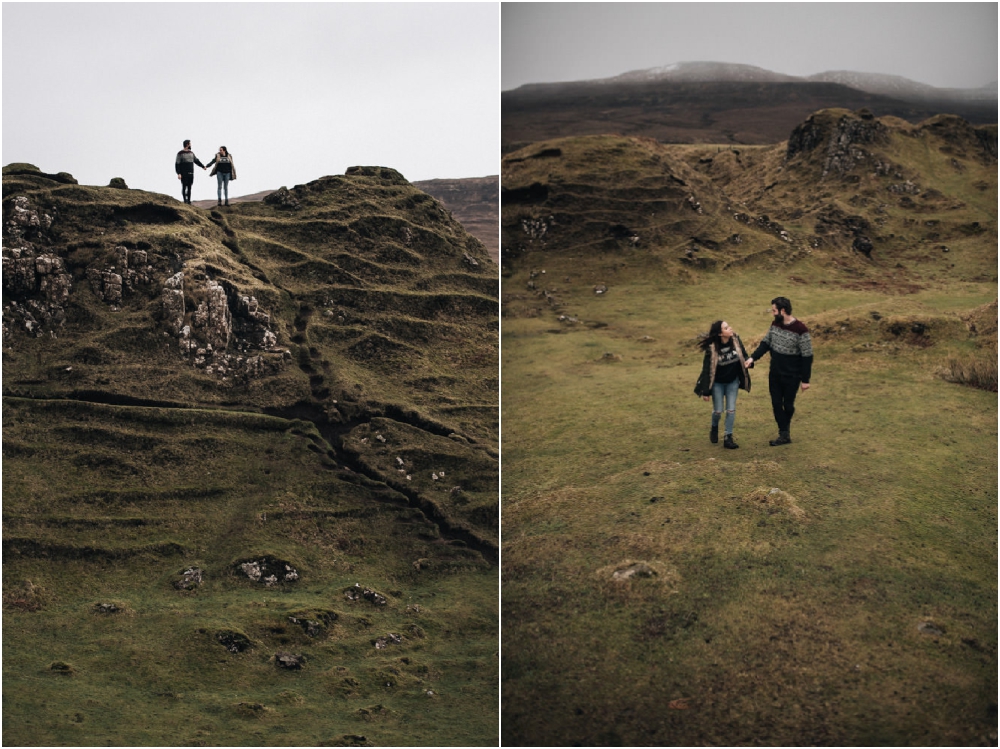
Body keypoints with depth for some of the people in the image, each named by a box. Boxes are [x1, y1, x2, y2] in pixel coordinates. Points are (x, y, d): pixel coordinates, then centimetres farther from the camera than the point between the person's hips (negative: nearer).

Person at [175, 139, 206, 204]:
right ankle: (185, 200, 1)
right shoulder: (180, 153, -6)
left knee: (189, 187, 4)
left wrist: (203, 166, 31)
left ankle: (189, 201, 7)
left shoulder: (191, 153, 12)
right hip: (183, 174, -5)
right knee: (184, 187, -3)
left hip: (191, 173, 5)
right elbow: (177, 164, -8)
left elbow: (196, 160, 26)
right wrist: (178, 173, -17)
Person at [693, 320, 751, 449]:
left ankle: (728, 438, 11)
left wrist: (747, 362, -19)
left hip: (733, 381, 3)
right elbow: (707, 370, -19)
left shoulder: (735, 340, -14)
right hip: (717, 383, -3)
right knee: (718, 411, 5)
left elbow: (743, 355, 4)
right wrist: (706, 391, -17)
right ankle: (714, 429, 37)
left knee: (731, 410, 1)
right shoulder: (712, 348, -25)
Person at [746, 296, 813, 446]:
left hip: (791, 376, -6)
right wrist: (752, 357, -8)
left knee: (788, 405, 11)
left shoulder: (800, 330, -22)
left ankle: (784, 432, 33)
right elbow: (766, 343, 8)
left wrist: (805, 380, -14)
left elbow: (807, 357, -17)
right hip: (775, 374, 6)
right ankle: (784, 435, 15)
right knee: (776, 404, 7)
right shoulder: (775, 324, -1)